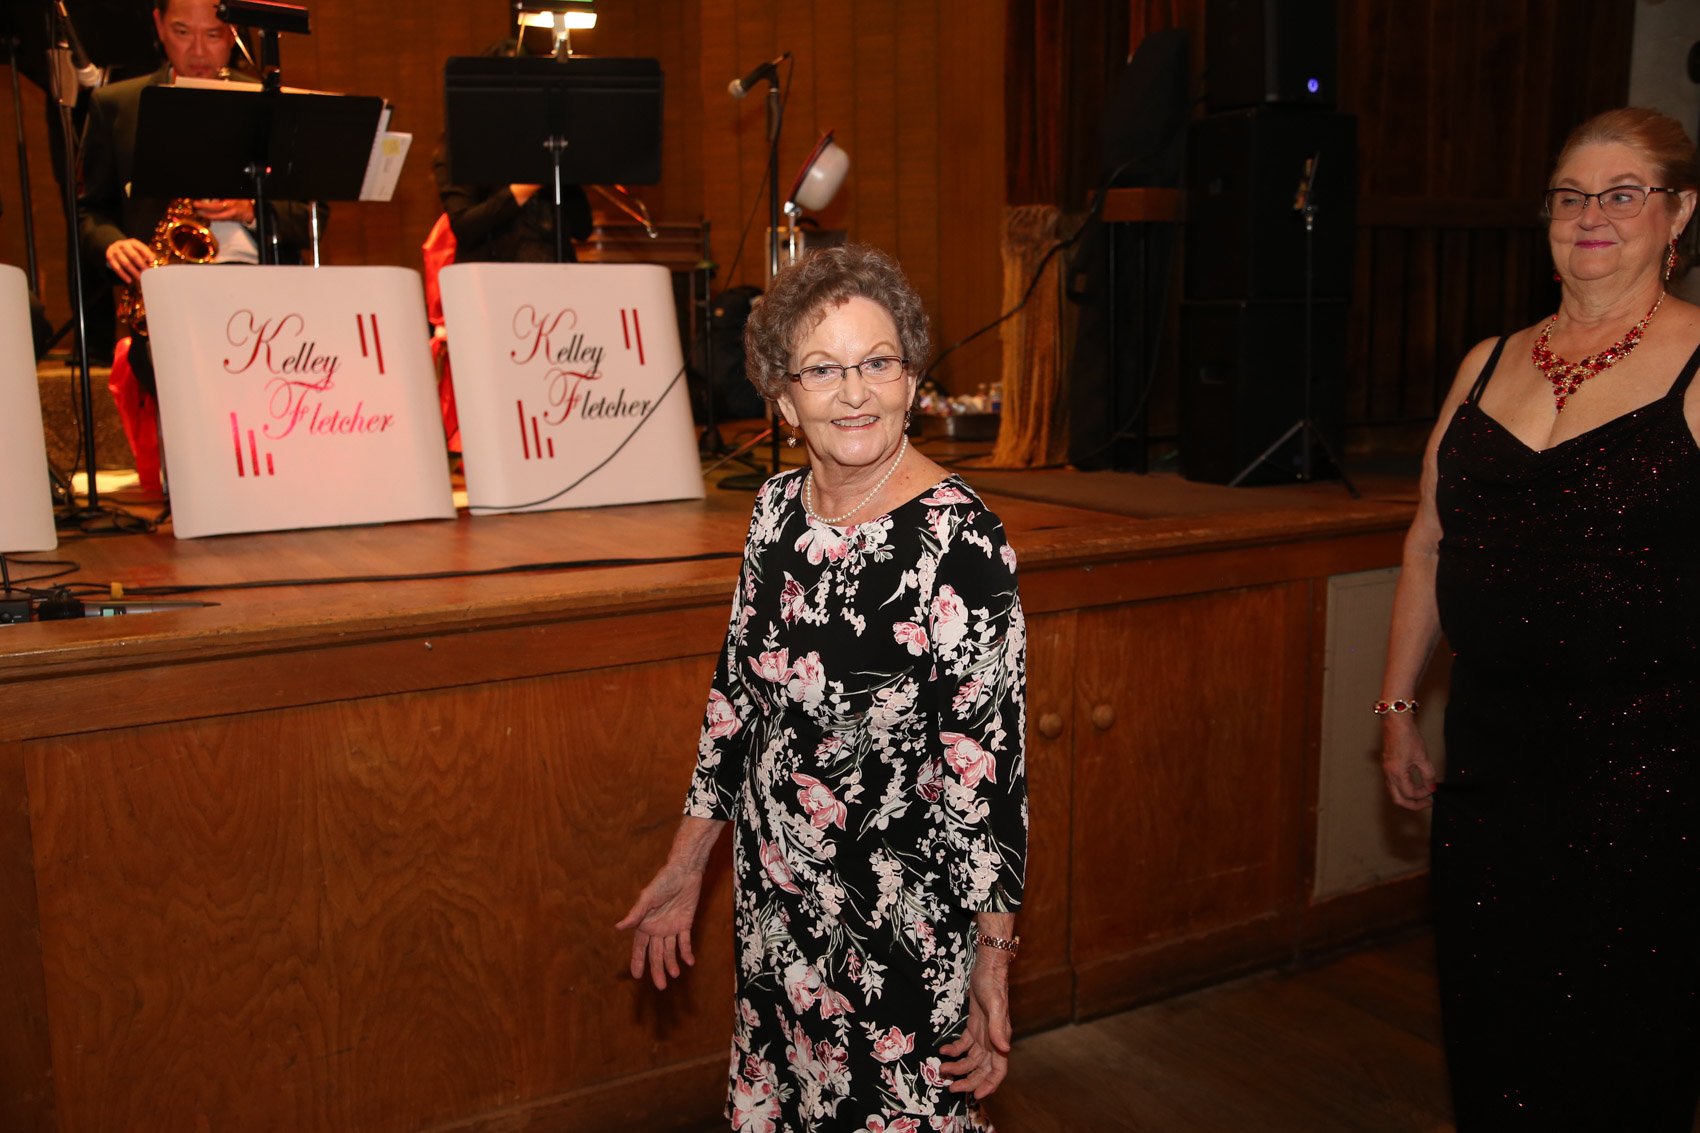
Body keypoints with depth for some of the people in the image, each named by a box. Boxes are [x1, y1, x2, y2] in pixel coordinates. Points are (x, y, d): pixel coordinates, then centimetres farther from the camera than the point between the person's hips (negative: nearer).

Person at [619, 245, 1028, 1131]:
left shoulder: (958, 541, -21)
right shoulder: (778, 509, -1)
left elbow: (987, 764, -19)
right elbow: (737, 693, 8)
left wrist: (992, 957, -17)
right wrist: (687, 863, 11)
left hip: (903, 924, -6)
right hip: (773, 905, 7)